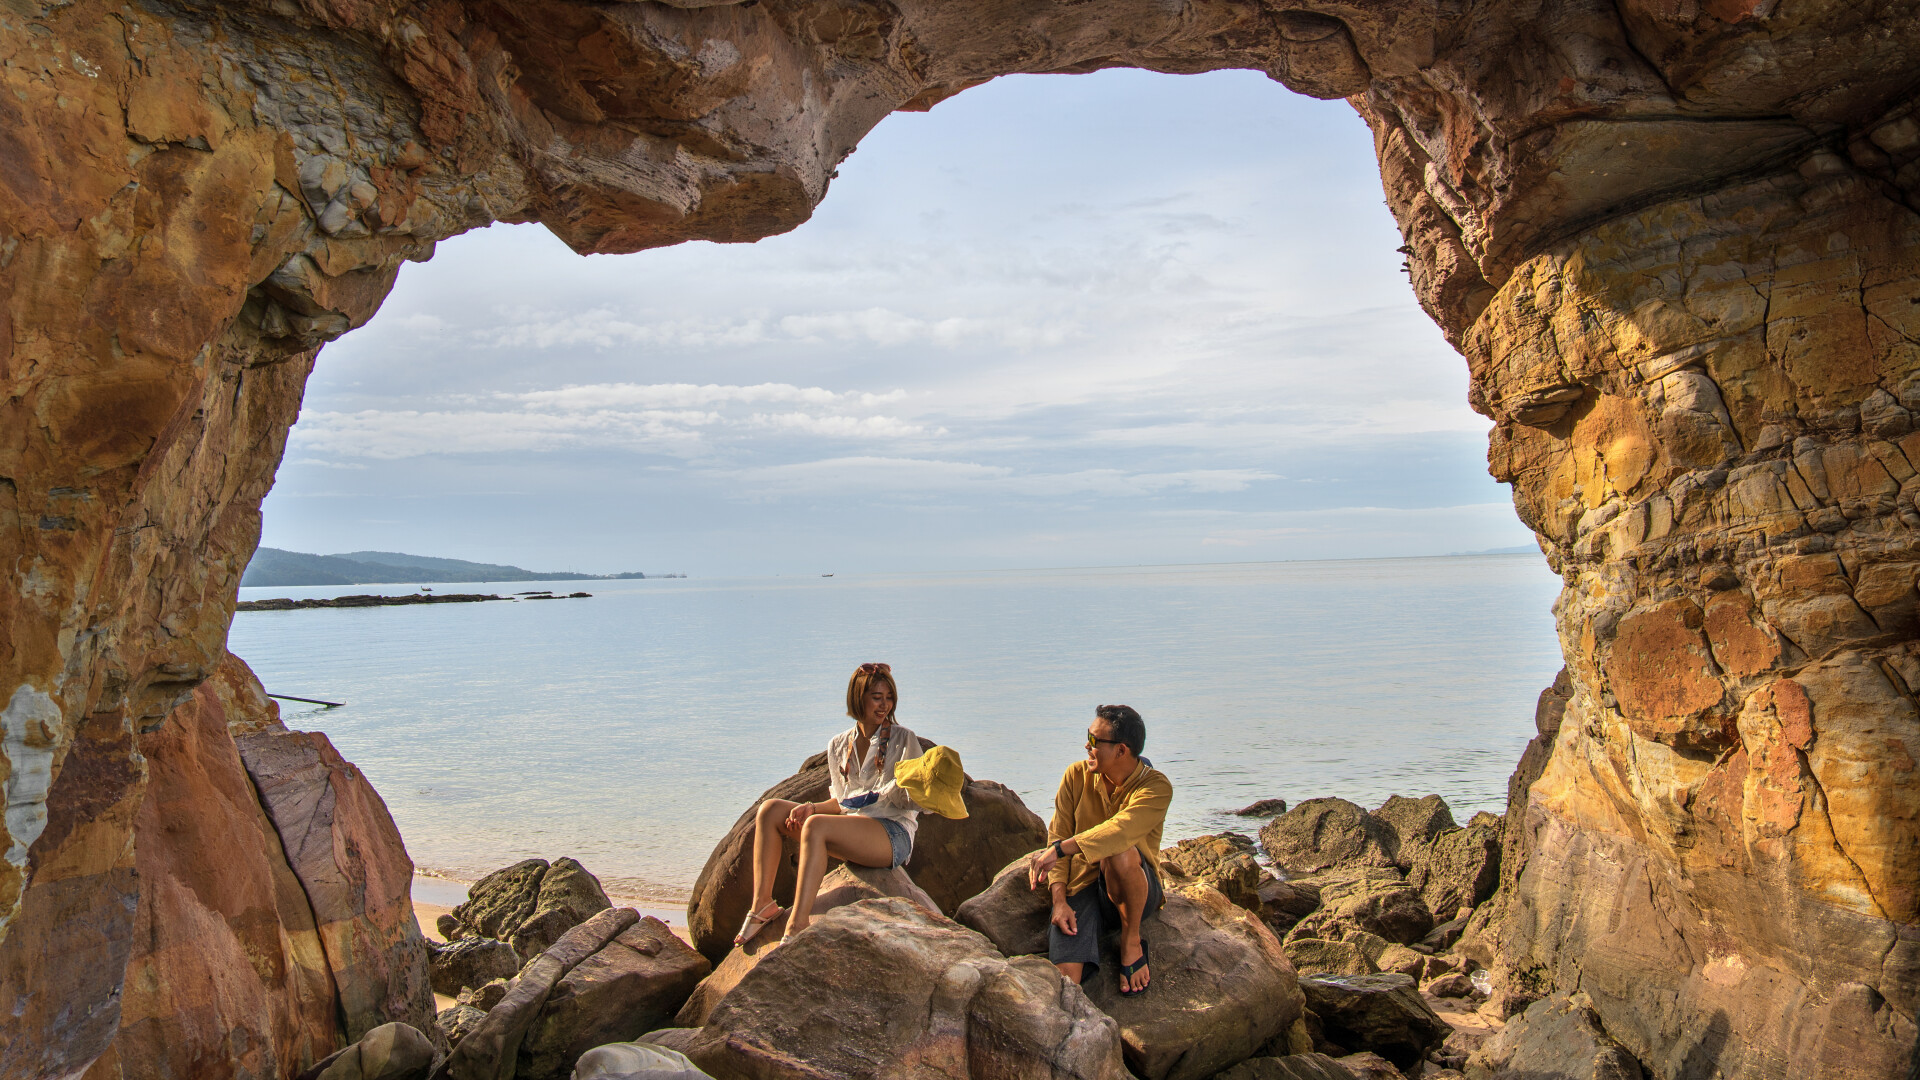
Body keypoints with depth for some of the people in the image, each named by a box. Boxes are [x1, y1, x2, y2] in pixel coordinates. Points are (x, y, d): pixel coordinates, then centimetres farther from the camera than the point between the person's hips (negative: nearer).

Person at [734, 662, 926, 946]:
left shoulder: (903, 739, 1)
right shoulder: (839, 746, 15)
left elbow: (911, 801, -3)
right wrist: (811, 807, -2)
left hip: (893, 833, -6)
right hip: (851, 829, 6)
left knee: (816, 825, -33)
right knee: (770, 810, -6)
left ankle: (797, 927, -38)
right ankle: (762, 904, -12)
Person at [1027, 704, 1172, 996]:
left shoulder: (1156, 786, -13)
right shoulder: (1077, 775, 0)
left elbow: (1119, 830, -32)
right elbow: (1057, 837, -1)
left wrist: (1059, 849, -36)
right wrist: (1059, 901, -12)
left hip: (1133, 891, -1)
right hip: (1081, 886, 2)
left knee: (1118, 852, -36)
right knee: (1064, 979, -24)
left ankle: (1132, 940, -11)